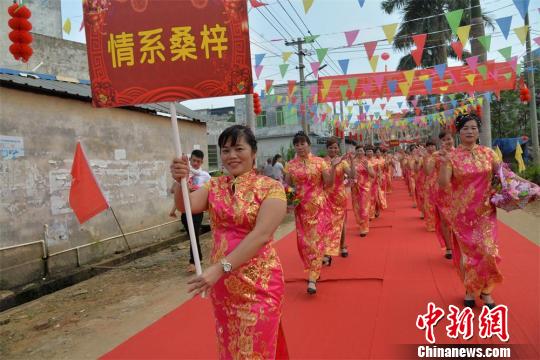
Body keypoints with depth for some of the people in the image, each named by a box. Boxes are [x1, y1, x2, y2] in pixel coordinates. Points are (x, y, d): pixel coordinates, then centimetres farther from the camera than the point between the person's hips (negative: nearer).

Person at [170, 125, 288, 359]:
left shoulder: (271, 188, -11)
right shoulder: (214, 186, 5)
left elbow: (261, 235, -22)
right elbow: (186, 206, -11)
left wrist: (220, 267, -28)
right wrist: (180, 181, -31)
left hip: (258, 284, -5)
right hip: (222, 284, 5)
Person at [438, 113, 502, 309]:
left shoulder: (488, 153, 2)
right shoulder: (452, 156, -6)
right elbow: (443, 183, -14)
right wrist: (444, 163, -26)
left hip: (485, 211, 2)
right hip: (462, 212, -1)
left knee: (487, 250, -3)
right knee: (467, 251, 7)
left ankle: (486, 291, 18)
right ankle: (470, 289, 26)